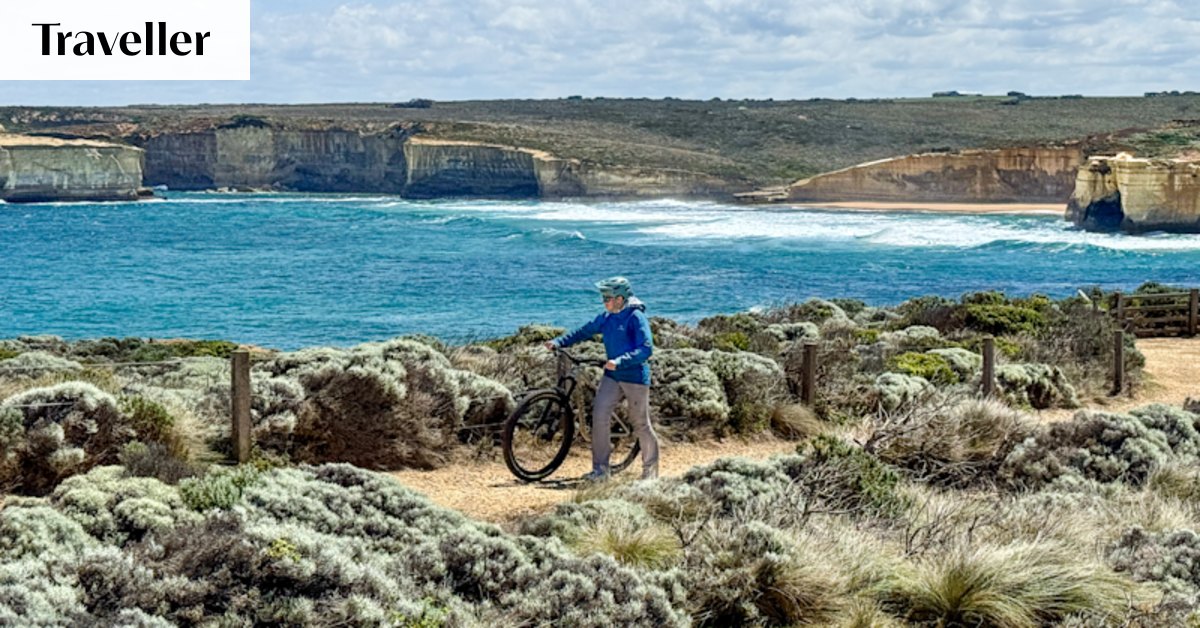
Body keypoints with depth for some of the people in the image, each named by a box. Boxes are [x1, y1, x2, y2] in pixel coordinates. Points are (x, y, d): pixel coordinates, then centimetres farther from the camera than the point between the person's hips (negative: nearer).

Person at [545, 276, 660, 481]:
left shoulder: (636, 318, -14)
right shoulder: (607, 317, 8)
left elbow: (646, 348, -22)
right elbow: (584, 331, 15)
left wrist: (620, 361, -33)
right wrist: (558, 342, 2)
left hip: (635, 376, -6)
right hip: (612, 375, 6)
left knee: (641, 424, 3)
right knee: (599, 417, -9)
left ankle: (651, 470, 20)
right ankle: (600, 468, -2)